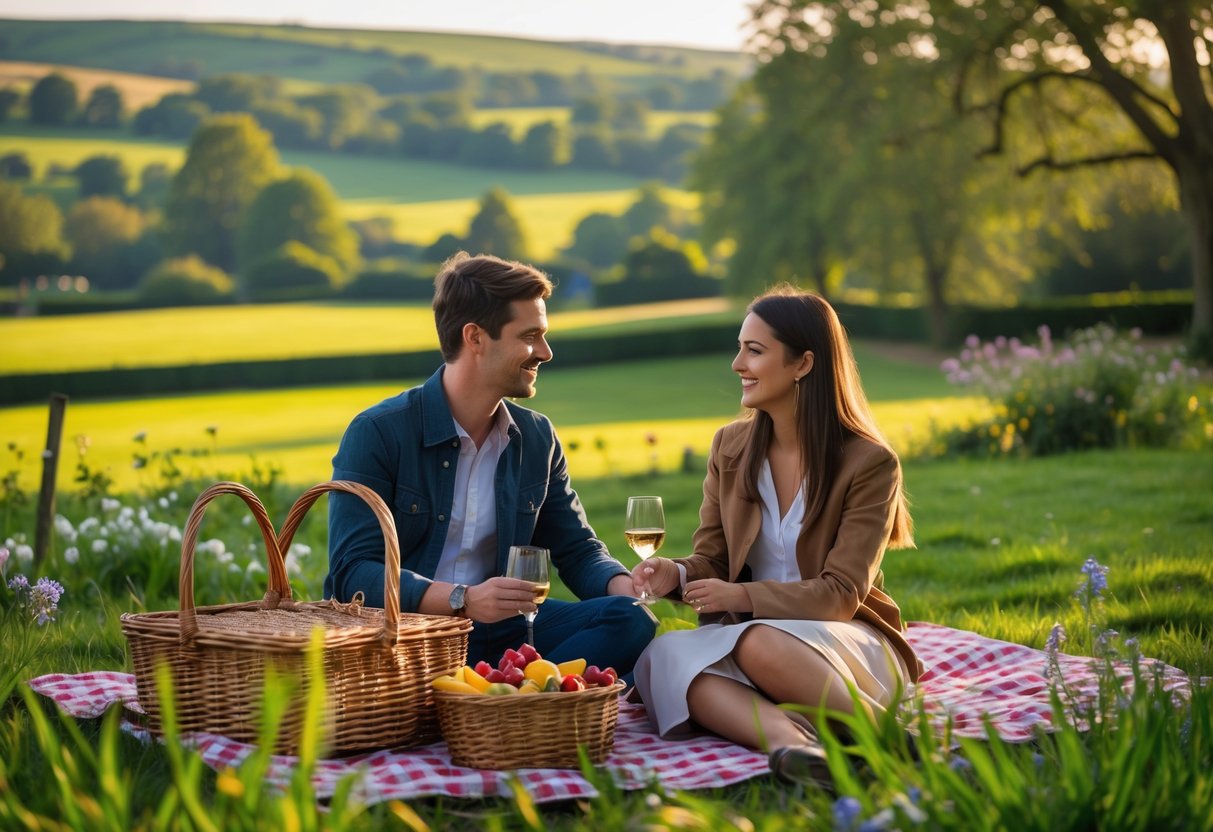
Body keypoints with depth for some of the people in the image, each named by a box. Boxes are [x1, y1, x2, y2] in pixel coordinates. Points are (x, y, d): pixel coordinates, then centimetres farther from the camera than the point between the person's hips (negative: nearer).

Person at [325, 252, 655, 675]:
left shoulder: (537, 438, 12)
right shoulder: (377, 434, -7)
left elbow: (577, 550, 16)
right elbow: (353, 574, -14)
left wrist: (626, 585, -8)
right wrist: (461, 600, -29)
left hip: (497, 633, 5)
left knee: (629, 618, -20)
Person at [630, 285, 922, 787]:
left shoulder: (869, 464, -8)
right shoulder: (730, 448, 8)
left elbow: (841, 594, -10)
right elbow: (711, 561, 11)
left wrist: (742, 596, -22)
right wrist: (678, 575, -13)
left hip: (847, 641, -5)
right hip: (744, 632, 5)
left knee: (759, 643, -38)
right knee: (663, 655, -29)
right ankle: (788, 737, -49)